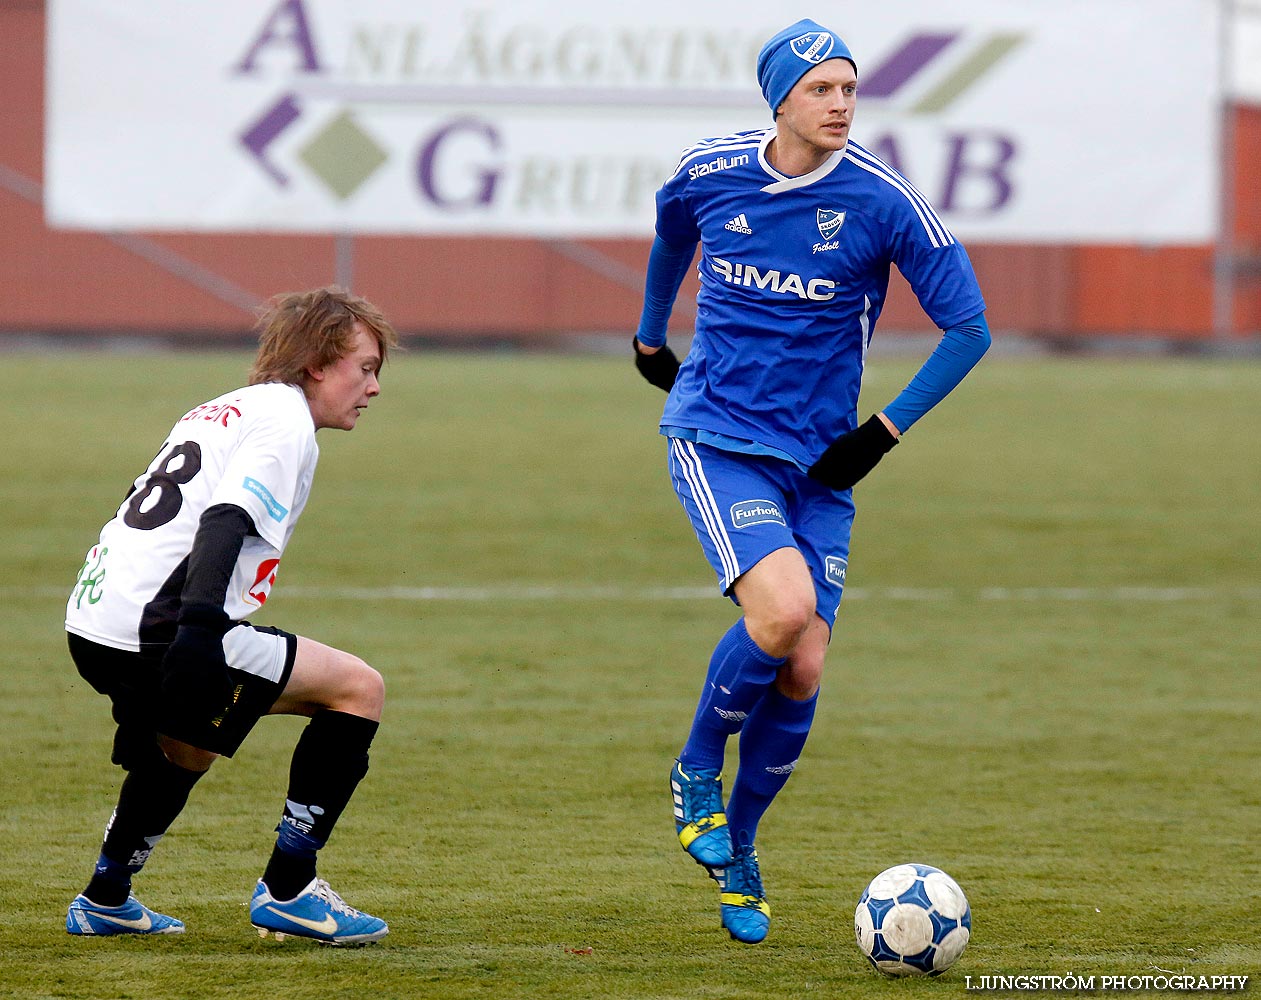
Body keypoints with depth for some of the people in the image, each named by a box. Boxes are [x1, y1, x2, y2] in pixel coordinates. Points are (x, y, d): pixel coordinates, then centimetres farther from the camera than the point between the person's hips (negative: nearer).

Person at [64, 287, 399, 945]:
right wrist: (199, 632, -32)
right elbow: (225, 521, -21)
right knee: (358, 687, -4)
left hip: (92, 624, 10)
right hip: (154, 630, -10)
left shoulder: (225, 412, 24)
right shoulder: (284, 423, -5)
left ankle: (105, 899, 41)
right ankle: (286, 892, -2)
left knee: (188, 744, 38)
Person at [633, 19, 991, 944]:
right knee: (783, 607, -26)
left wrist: (884, 432, -6)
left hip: (818, 460, 2)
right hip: (716, 439, -1)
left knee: (803, 669, -4)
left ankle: (737, 852, 19)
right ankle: (697, 772, 0)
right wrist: (650, 337, 30)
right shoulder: (708, 174, -4)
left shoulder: (883, 200, -10)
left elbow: (969, 329, -2)